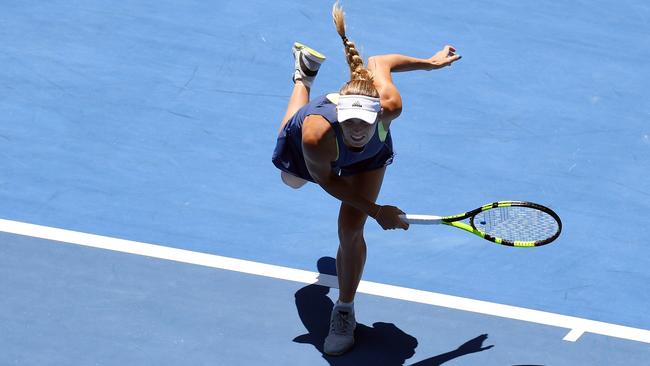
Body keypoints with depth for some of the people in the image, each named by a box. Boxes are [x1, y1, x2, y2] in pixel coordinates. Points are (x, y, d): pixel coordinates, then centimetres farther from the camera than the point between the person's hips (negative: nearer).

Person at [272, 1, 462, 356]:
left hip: (368, 158, 0)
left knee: (351, 231, -11)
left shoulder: (390, 107, -49)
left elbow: (377, 64, -25)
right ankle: (304, 75, 63)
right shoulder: (317, 135, -52)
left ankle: (344, 310, 19)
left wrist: (430, 62, -11)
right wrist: (376, 211, -27)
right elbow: (326, 181, -28)